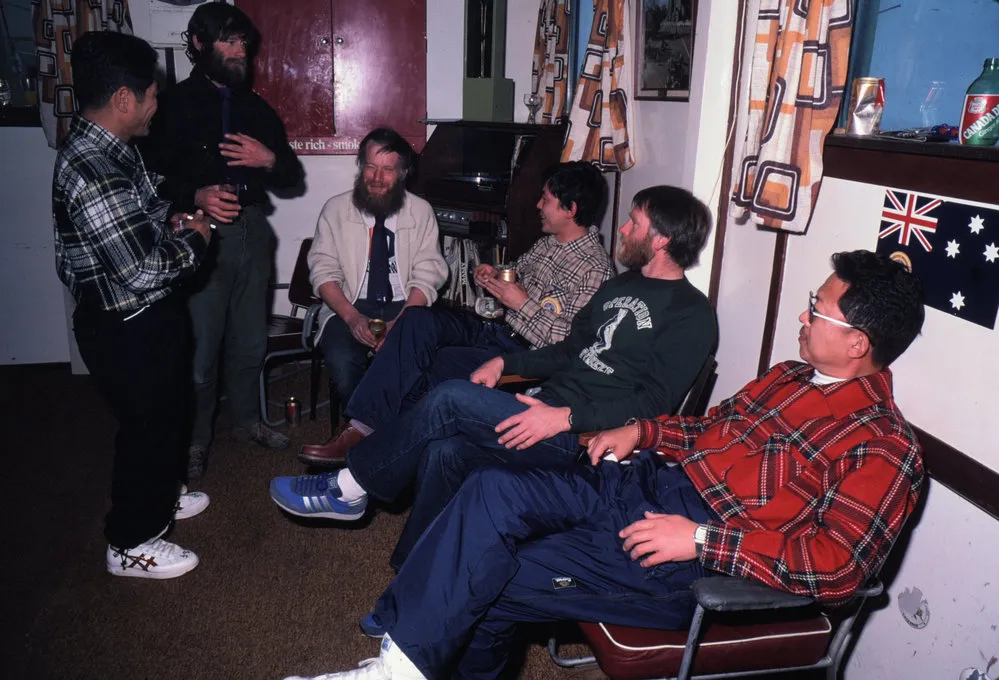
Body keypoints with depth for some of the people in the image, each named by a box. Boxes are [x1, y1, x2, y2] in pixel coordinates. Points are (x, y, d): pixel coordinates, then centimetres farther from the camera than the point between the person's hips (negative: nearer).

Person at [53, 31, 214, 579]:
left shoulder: (109, 149, 4)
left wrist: (169, 220, 5)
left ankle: (159, 498, 48)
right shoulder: (90, 173, -29)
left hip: (147, 315, 10)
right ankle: (130, 544, 26)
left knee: (166, 411, 25)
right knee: (148, 424, 6)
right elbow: (143, 271, -29)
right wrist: (193, 240, -13)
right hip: (125, 326, -10)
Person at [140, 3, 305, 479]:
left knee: (250, 342, 14)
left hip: (252, 232, 5)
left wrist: (269, 159, -6)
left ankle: (245, 421, 33)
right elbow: (153, 178, -6)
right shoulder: (175, 105, -1)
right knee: (201, 348, -2)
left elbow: (292, 175, 15)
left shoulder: (256, 108, 15)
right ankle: (194, 439, 17)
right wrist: (196, 197, -23)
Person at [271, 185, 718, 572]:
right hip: (548, 410, 8)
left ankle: (348, 489, -3)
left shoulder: (690, 314, -6)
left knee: (450, 399, -20)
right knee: (445, 451, -17)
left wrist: (567, 416, -24)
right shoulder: (620, 286, 21)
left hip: (581, 437, -7)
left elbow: (655, 401, -15)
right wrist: (506, 363, 10)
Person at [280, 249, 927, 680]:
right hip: (647, 482, 8)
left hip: (703, 561, -8)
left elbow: (839, 566, -18)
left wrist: (702, 539, -23)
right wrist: (642, 432, 10)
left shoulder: (885, 448, -7)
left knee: (491, 581, -18)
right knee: (493, 491, -12)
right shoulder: (789, 377, 18)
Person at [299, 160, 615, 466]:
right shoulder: (548, 243, 15)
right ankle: (361, 427, -23)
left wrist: (524, 303, -17)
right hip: (497, 328, 8)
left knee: (437, 366, -27)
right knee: (418, 319, -18)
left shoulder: (594, 269, -13)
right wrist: (495, 275, 10)